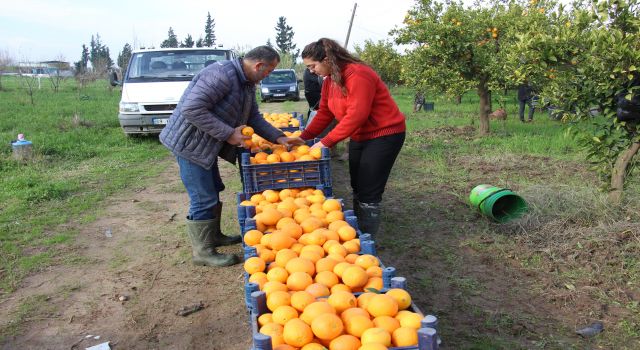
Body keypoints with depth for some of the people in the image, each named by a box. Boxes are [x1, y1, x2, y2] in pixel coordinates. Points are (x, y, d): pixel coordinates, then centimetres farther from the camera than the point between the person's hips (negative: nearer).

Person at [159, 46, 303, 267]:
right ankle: (202, 252, 8)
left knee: (213, 191, 21)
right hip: (190, 143, -10)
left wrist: (278, 138, 3)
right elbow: (191, 109, -31)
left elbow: (254, 117, 15)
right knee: (203, 199, -5)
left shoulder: (247, 83, 6)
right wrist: (228, 133, -27)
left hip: (207, 144, 10)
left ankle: (214, 236, 38)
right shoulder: (221, 74, -26)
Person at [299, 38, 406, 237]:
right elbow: (324, 113, 6)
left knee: (369, 194, -8)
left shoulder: (357, 75, -24)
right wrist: (303, 137, -5)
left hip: (384, 135, -9)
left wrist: (326, 142, -28)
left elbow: (356, 115, -30)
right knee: (357, 189, 15)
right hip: (359, 137, 9)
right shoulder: (330, 80, 4)